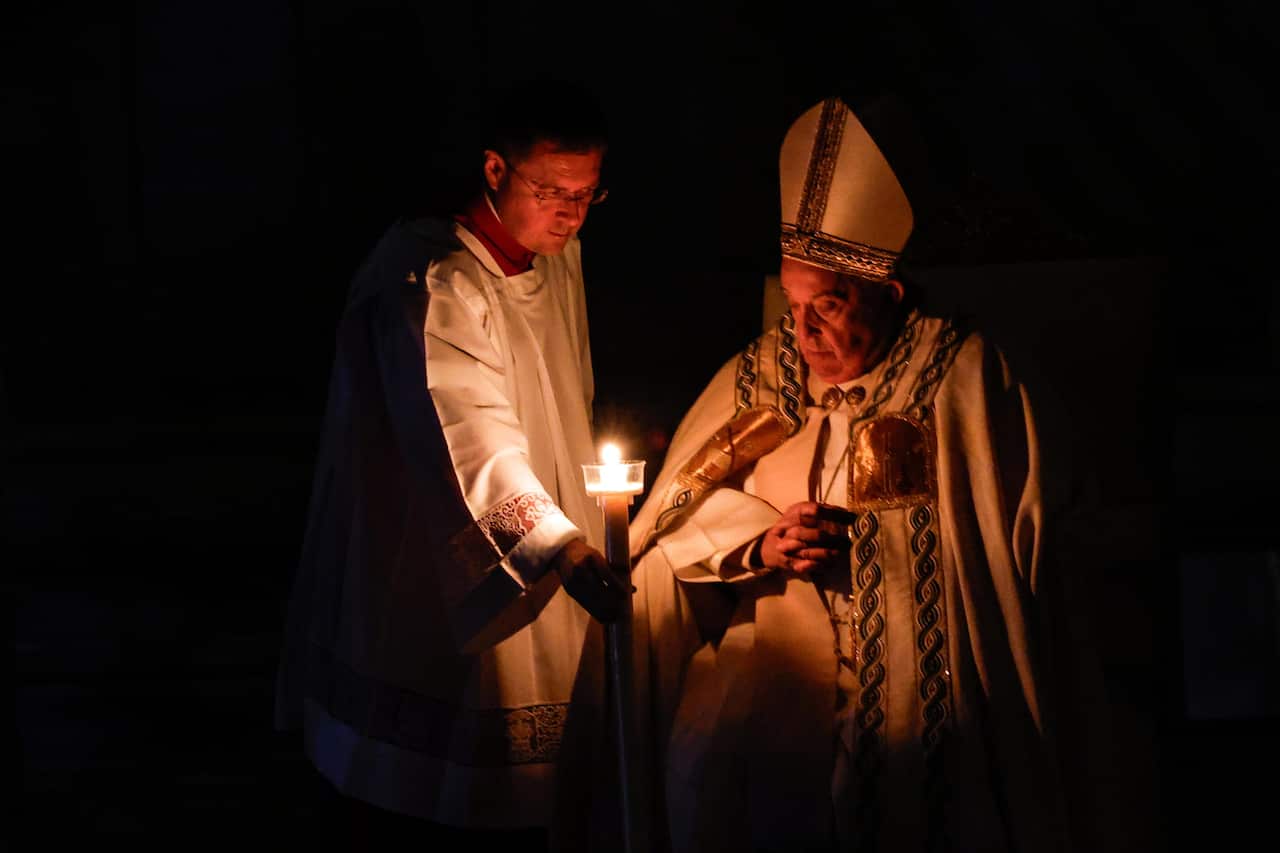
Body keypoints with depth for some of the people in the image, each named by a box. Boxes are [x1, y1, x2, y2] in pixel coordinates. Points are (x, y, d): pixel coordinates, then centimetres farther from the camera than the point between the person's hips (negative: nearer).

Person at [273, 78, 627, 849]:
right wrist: (563, 550, -45)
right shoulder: (430, 283, -24)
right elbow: (469, 438, -35)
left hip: (547, 570, 8)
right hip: (433, 571, -8)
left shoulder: (561, 253, 3)